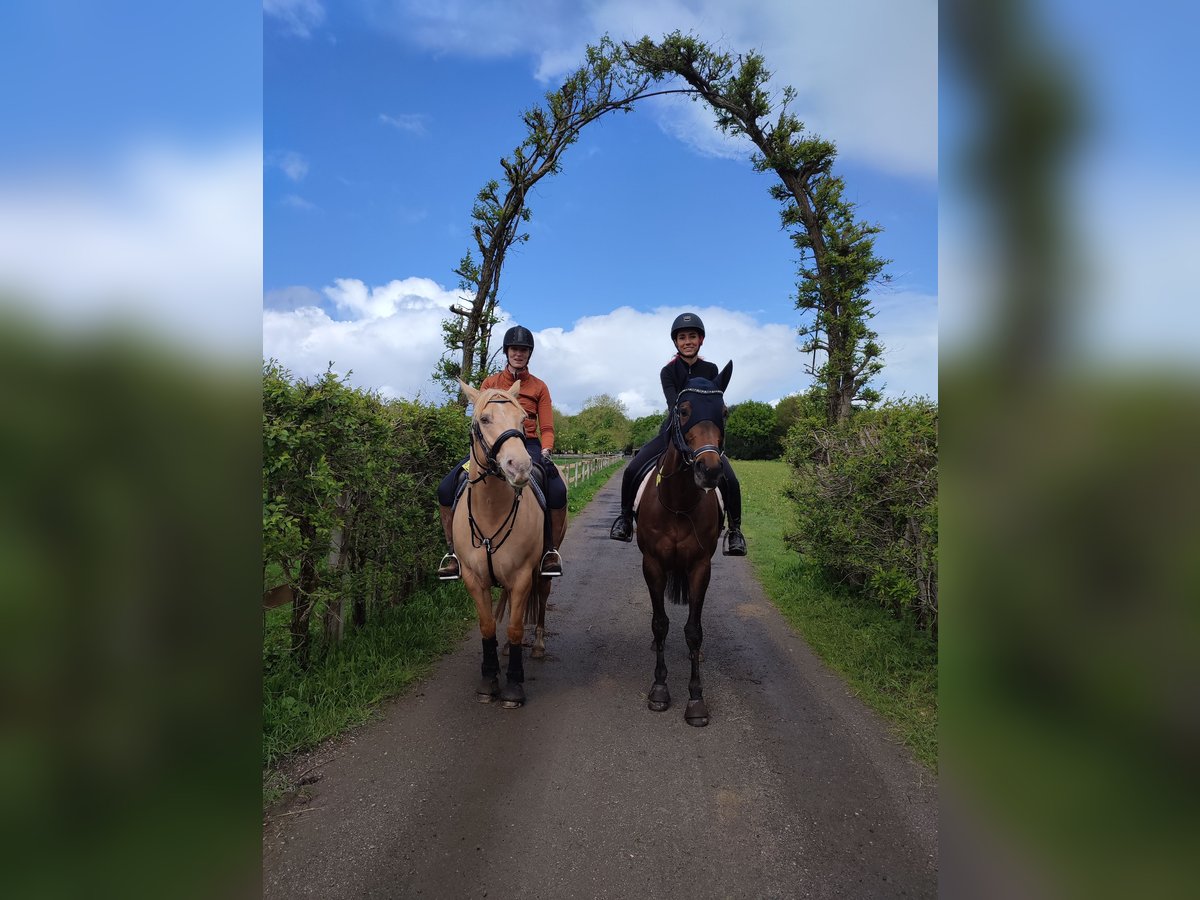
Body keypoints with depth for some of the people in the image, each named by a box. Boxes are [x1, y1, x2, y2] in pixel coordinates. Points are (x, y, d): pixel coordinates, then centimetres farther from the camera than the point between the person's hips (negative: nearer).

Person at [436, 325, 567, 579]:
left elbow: (547, 429, 8)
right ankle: (452, 550, -5)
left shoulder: (539, 387, 12)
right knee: (446, 488, -20)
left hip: (528, 444, -1)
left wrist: (545, 451, -13)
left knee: (558, 491, -31)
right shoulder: (490, 383, 14)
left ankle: (550, 549, -10)